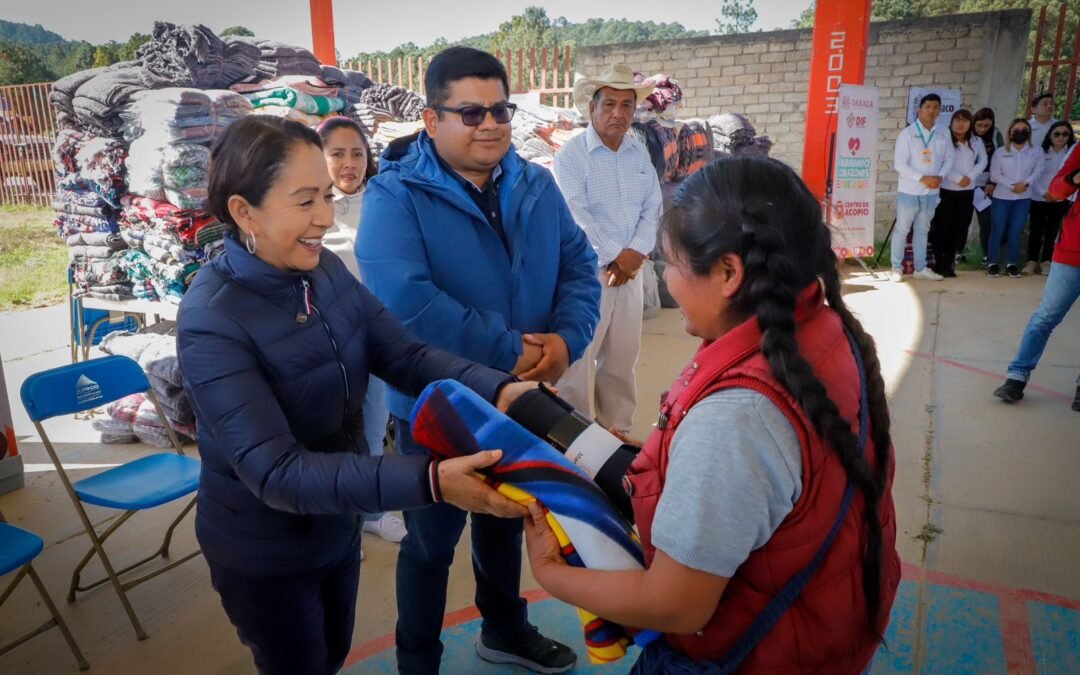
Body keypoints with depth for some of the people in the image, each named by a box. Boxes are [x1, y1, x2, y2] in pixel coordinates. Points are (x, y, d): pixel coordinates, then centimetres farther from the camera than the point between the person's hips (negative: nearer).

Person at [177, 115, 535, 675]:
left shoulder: (326, 272, -9)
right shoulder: (212, 322, -29)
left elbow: (404, 355, -12)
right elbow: (276, 472, -35)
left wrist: (497, 389, -30)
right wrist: (429, 481, -45)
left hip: (338, 528, 6)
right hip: (263, 555, -6)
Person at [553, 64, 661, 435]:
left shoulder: (640, 153, 10)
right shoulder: (570, 155, -9)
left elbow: (653, 208, 7)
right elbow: (576, 217, -17)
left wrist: (635, 253, -9)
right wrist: (616, 257, -15)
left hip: (631, 269, 6)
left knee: (623, 357, 14)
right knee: (577, 359, -3)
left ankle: (618, 429, 28)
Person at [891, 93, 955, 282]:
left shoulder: (942, 136, 7)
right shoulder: (907, 134, -7)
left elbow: (948, 160, 13)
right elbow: (899, 164, -13)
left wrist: (940, 176, -8)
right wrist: (923, 178, -19)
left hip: (931, 192, 4)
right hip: (909, 191, -4)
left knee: (922, 230, 13)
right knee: (902, 229, 1)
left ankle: (920, 268, 19)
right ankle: (897, 268, 9)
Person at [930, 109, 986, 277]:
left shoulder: (976, 142, 9)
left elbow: (983, 161, 8)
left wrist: (970, 177, -9)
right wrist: (958, 178, -17)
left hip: (967, 191, 4)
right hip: (946, 190, -4)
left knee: (959, 228, 5)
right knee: (942, 227, -1)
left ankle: (949, 263, 12)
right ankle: (939, 263, 6)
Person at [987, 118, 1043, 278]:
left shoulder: (1036, 152, 1)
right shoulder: (1001, 152, -2)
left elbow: (1037, 171, 0)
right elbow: (994, 175, -4)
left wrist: (1025, 183, -17)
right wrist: (1012, 186, -15)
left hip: (1024, 198, 1)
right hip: (1001, 197, -1)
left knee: (1015, 232, 3)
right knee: (997, 231, 0)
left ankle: (1011, 263, 13)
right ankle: (992, 263, 9)